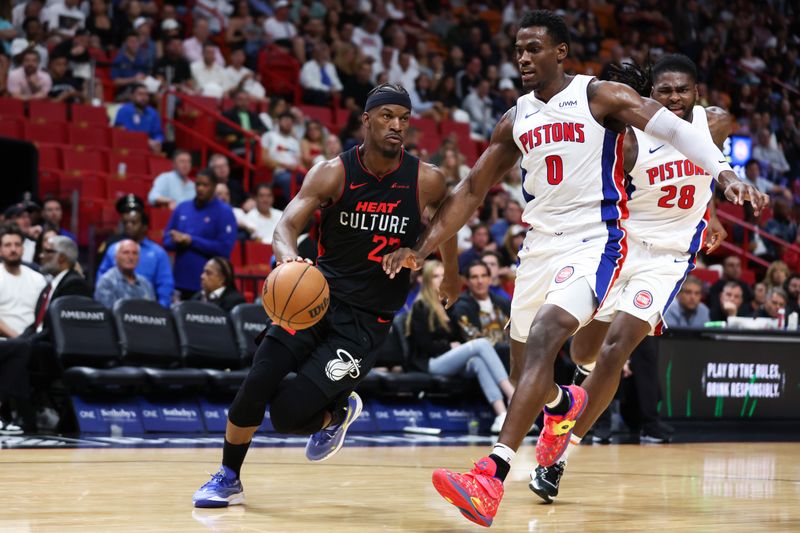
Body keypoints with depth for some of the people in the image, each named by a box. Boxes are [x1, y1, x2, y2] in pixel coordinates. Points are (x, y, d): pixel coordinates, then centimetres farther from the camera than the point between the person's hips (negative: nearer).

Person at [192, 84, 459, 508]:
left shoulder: (426, 182, -7)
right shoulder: (332, 173, -8)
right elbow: (286, 225, -18)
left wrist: (451, 274, 31)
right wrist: (288, 257, -42)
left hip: (367, 321, -1)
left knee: (288, 414, -14)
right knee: (257, 384, -16)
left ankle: (338, 412, 22)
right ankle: (228, 478, 8)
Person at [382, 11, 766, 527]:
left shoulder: (602, 97, -6)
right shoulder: (515, 121, 11)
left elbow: (676, 129, -15)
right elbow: (472, 190, 17)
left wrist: (723, 171, -32)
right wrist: (423, 247, 11)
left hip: (594, 241, -7)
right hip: (541, 243, 7)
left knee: (544, 335, -28)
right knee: (524, 370, 14)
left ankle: (492, 476, -37)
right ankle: (564, 405, 54)